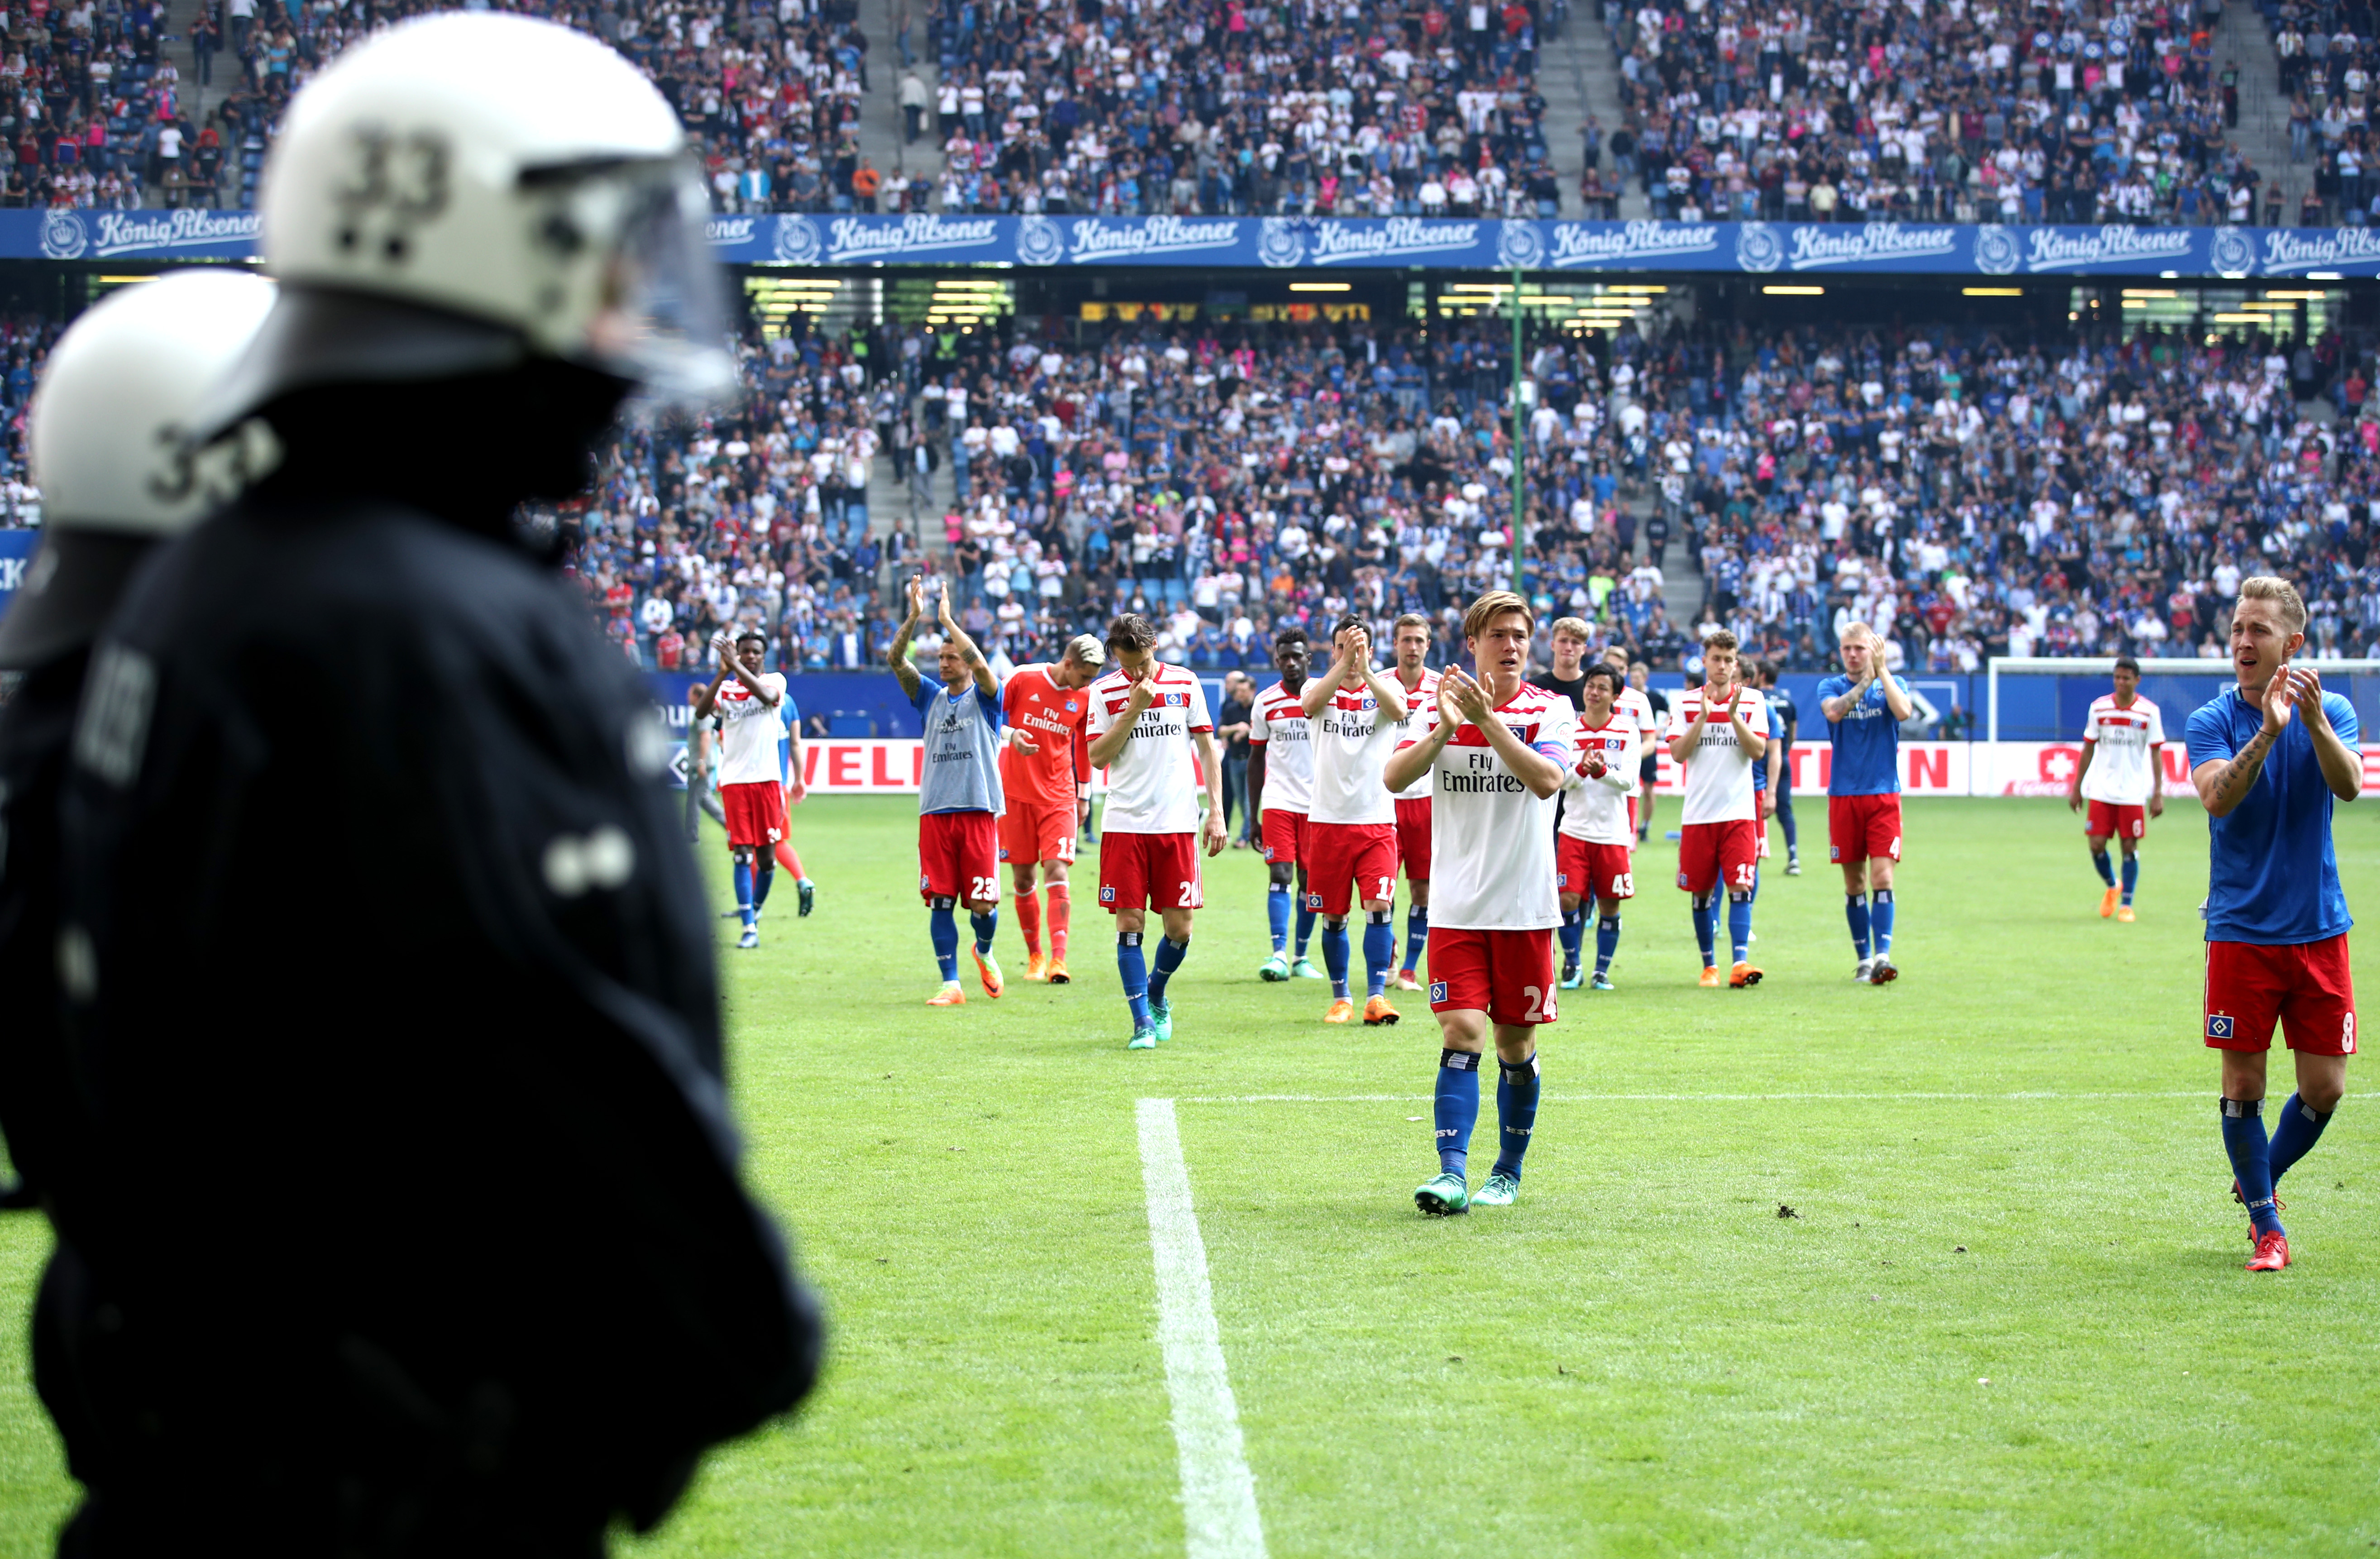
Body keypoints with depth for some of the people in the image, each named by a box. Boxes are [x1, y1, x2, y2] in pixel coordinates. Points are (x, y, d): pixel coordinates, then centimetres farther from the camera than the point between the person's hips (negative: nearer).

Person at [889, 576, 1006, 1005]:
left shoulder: (984, 698, 4)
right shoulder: (931, 697, 14)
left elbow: (981, 665, -17)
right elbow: (896, 661, 2)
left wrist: (947, 619, -15)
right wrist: (914, 617, -11)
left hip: (978, 812, -3)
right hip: (935, 812, 3)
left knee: (982, 903, -5)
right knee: (940, 901, -3)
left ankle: (984, 952, 26)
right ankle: (951, 985, 1)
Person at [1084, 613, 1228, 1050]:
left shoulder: (1185, 684, 5)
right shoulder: (1104, 692, 2)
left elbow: (1207, 748, 10)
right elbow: (1097, 757, -5)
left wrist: (1216, 810, 3)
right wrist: (1134, 709, -12)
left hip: (1178, 824, 1)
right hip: (1124, 825, -1)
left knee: (1179, 927, 0)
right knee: (1130, 923, -6)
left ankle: (1157, 995, 27)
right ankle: (1143, 1022, 1)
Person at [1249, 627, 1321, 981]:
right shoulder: (1266, 703, 4)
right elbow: (1256, 759, 10)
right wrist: (1253, 816, 7)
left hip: (1317, 804, 0)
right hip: (1278, 802, 0)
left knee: (1309, 880, 4)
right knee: (1280, 875, -13)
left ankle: (1301, 957, 14)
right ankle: (1279, 954, -19)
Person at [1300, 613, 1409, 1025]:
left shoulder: (1385, 687, 4)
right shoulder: (1318, 686, 5)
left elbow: (1397, 711, -21)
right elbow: (1311, 704, -21)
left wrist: (1365, 671, -35)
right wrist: (1344, 664, -34)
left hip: (1376, 820, -1)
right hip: (1328, 820, 1)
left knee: (1379, 906, -14)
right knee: (1333, 916, 6)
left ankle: (1376, 996, -11)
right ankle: (1340, 997, 20)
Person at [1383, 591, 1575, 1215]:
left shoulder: (1551, 709, 1)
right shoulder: (1443, 705, 4)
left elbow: (1546, 779, -18)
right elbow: (1394, 777, -9)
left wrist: (1487, 719, -23)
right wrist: (1446, 726, -22)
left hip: (1526, 907, 0)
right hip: (1456, 906, 0)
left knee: (1516, 1044, 7)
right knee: (1461, 1034, -11)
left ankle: (1508, 1171, 21)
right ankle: (1452, 1174, -16)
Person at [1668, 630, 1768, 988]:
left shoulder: (1752, 701, 4)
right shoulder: (1687, 703, 5)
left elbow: (1758, 751, -5)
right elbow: (1678, 753, -4)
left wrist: (1733, 714, -15)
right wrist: (1703, 716, -13)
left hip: (1739, 811, -1)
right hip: (1698, 813, 1)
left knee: (1740, 887, -14)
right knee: (1702, 892, 6)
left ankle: (1740, 962, -20)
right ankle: (1709, 965, 17)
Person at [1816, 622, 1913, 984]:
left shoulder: (1892, 684, 6)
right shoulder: (1832, 686, 7)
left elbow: (1903, 712, -15)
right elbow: (1834, 712, -15)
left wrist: (1881, 670, -11)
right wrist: (1865, 681, -15)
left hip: (1883, 794, -1)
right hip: (1844, 794, 1)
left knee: (1882, 877, -12)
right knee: (1854, 882, 6)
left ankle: (1882, 955, -16)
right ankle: (1863, 959, 14)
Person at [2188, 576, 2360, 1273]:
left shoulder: (2333, 711, 2)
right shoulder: (2213, 721, -3)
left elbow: (2349, 784, -16)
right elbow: (2217, 797, -21)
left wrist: (2314, 720, -33)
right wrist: (2267, 731, -34)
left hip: (2319, 928, 2)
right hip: (2242, 929, -2)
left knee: (2325, 1086, 3)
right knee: (2244, 1084, -2)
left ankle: (2260, 1182, 29)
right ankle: (2266, 1224, 12)